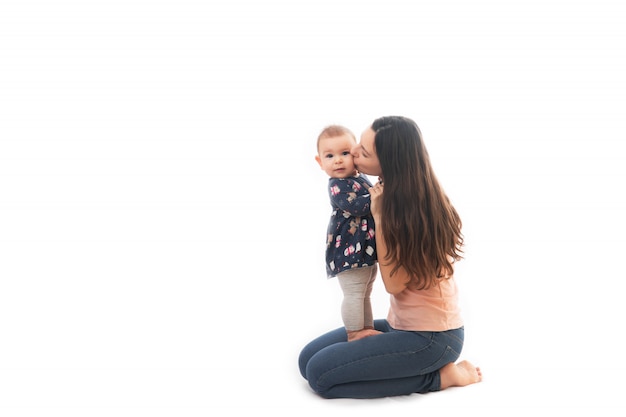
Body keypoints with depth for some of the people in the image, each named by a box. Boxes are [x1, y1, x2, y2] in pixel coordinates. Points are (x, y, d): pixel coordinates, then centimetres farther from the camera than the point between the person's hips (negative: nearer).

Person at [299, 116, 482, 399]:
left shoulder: (417, 208, -22)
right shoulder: (391, 196, 3)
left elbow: (394, 283, -21)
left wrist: (379, 217, -22)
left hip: (431, 338, -9)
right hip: (401, 323, 9)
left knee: (320, 374, -15)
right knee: (308, 358, 4)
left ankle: (437, 376, -4)